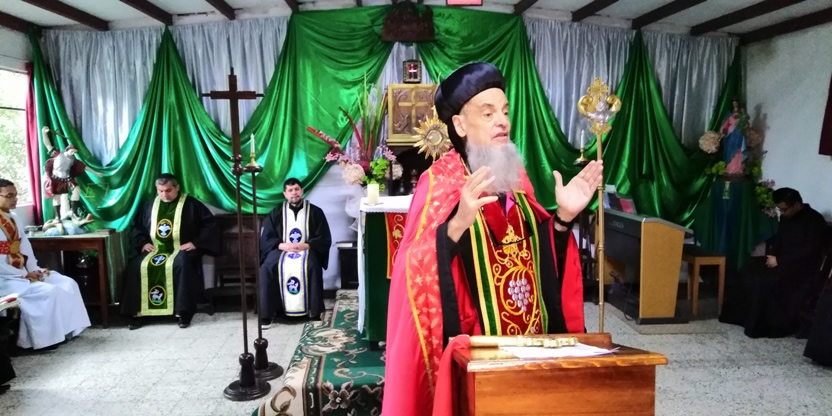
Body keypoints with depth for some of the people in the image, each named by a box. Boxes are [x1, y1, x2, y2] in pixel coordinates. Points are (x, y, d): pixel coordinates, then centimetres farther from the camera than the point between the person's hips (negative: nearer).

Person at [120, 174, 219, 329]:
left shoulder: (191, 204, 0)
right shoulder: (150, 206, 16)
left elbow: (209, 223, -4)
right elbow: (137, 225, 26)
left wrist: (195, 242, -13)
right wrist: (143, 242, 7)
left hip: (181, 249, -5)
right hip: (156, 249, 5)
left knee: (181, 264, -38)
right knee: (135, 266, -22)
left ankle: (184, 311, -30)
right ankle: (136, 312, -12)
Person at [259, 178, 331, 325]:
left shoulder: (315, 212, 5)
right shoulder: (276, 212, 10)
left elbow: (325, 239, 0)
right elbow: (265, 237, 5)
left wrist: (306, 245, -16)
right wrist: (282, 245, -14)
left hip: (307, 250, -2)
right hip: (282, 249, 2)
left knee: (312, 267, -36)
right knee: (266, 269, -28)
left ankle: (315, 312, -26)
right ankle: (266, 314, -20)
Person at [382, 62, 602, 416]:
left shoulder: (515, 176, 6)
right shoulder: (439, 182, -12)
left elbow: (539, 254, 10)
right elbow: (416, 271, -22)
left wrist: (563, 217, -5)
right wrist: (458, 224, -37)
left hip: (529, 339, 6)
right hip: (472, 348, -6)